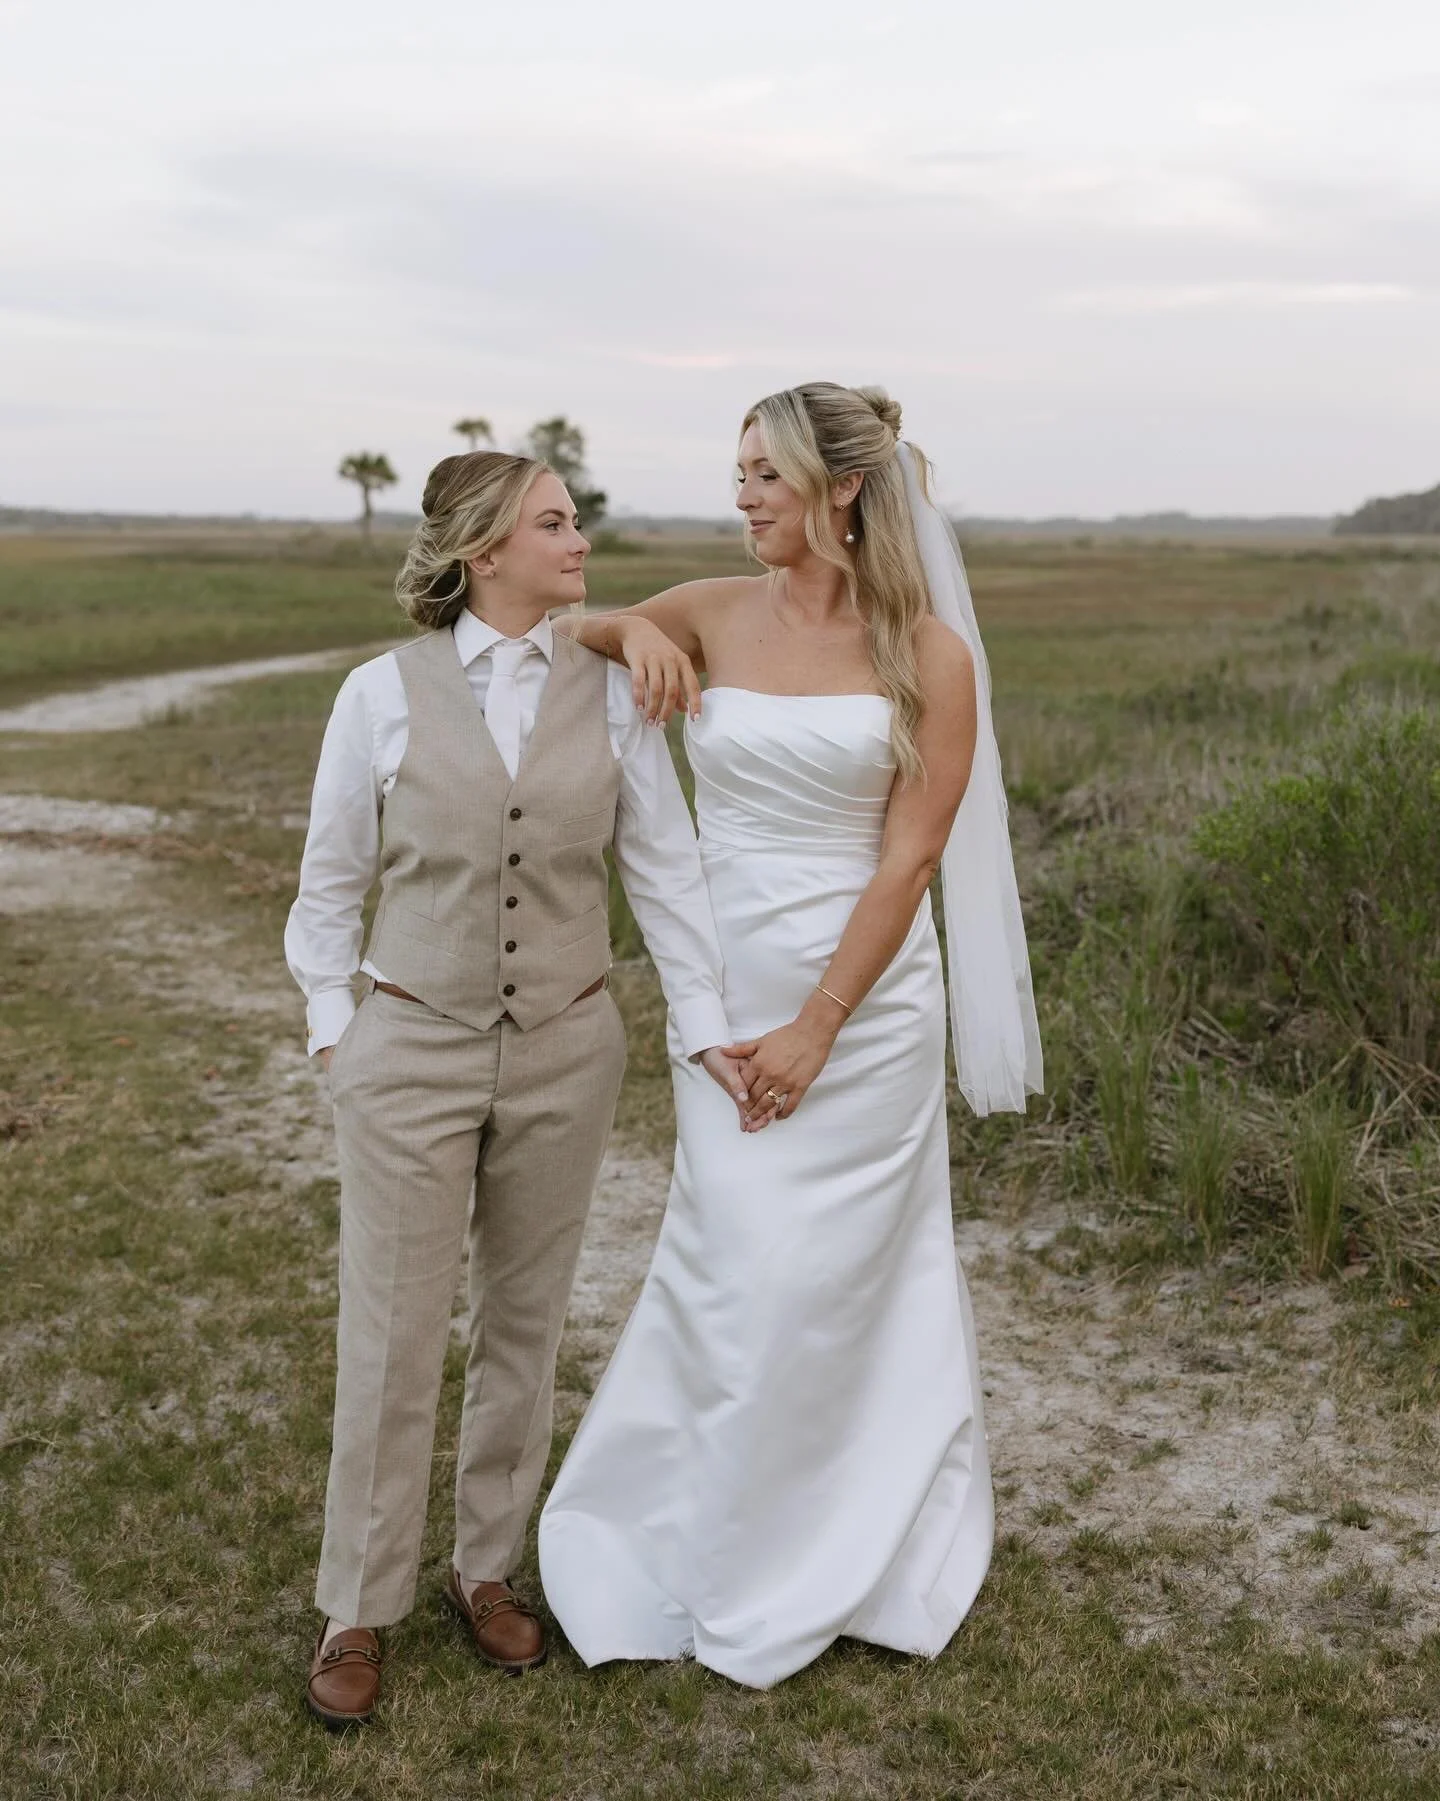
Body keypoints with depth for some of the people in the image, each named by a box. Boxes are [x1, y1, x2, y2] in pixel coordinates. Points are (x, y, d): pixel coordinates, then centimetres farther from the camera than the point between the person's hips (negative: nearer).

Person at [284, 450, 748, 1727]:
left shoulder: (610, 691, -2)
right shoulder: (384, 693, -6)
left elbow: (665, 869, -3)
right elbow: (332, 881, 3)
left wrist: (706, 1027, -7)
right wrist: (333, 1031, 1)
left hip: (566, 1051, 2)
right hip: (413, 1053, -2)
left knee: (525, 1324, 15)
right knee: (392, 1338, 6)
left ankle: (487, 1567, 35)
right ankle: (358, 1608, 25)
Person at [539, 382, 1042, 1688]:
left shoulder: (928, 652, -6)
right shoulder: (715, 614, 2)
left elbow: (910, 858, -10)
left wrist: (816, 1028, -13)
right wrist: (630, 634, -11)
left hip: (863, 998, -2)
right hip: (726, 993, 2)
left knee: (848, 1273, 8)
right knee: (742, 1272, 6)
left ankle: (857, 1550, 31)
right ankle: (735, 1561, 27)